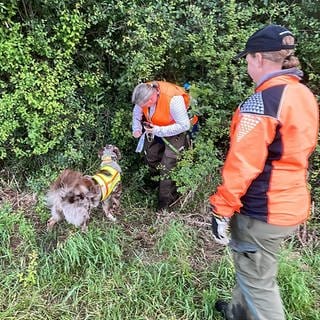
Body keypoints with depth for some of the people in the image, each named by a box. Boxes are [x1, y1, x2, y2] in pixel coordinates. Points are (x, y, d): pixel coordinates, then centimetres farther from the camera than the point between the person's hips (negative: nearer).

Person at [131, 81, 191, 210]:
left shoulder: (173, 98, -38)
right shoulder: (144, 94, -20)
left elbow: (184, 125, -29)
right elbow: (137, 113, 0)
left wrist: (159, 131, -34)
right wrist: (137, 129, -18)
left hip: (175, 130, -6)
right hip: (154, 128, 6)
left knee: (167, 165, -9)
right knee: (150, 158, 14)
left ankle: (166, 200, 6)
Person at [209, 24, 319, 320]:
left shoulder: (262, 102, -22)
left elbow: (241, 164, -23)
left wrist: (221, 209, -15)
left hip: (261, 210, -9)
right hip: (292, 204, 9)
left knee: (257, 280, 9)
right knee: (252, 267, 26)